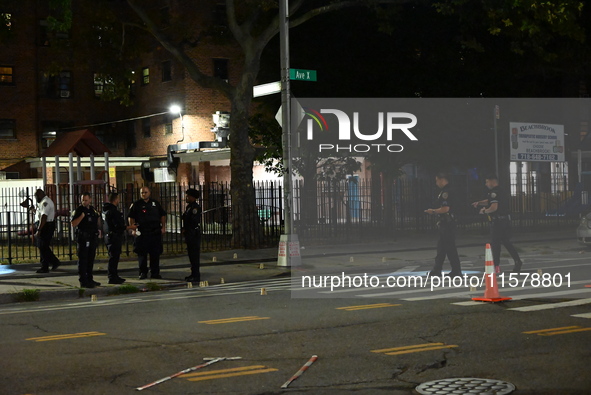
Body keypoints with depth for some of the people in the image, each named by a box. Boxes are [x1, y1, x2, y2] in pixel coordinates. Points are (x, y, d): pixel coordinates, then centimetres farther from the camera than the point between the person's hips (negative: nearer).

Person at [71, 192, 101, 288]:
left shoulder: (93, 210, 13)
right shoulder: (79, 210, -7)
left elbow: (98, 218, 31)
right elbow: (73, 224, -16)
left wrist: (98, 228, 16)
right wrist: (82, 216, -27)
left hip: (93, 238, 7)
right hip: (83, 238, -7)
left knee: (91, 260, 14)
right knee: (83, 260, -7)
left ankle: (89, 279, 22)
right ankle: (83, 281, -6)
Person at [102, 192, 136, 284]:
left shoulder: (106, 210, 14)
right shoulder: (113, 211, -18)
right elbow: (119, 226, -21)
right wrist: (130, 227, -9)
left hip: (109, 237, 10)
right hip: (114, 238, -10)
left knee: (114, 257, 17)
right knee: (114, 257, -6)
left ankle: (114, 276, 24)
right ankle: (112, 278, -4)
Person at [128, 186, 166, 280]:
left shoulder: (155, 203, 12)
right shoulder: (136, 205, 5)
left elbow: (162, 215, 16)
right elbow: (130, 217, 5)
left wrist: (163, 227, 7)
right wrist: (132, 227, -8)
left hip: (155, 232, 2)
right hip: (142, 233, -2)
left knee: (155, 253, 4)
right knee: (142, 254, 0)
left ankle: (155, 273, 12)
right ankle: (143, 273, 8)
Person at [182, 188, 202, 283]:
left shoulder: (195, 207, -14)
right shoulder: (189, 206, 16)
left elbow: (194, 221, -20)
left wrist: (185, 229, -11)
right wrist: (184, 229, 8)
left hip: (194, 235, -10)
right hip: (189, 235, 10)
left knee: (194, 255, -8)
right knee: (192, 255, 14)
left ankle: (196, 276, -6)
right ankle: (194, 274, 21)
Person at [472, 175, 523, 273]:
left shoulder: (494, 193, -14)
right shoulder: (499, 192, 17)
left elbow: (494, 207, -25)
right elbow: (489, 201, 31)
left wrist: (485, 211, -9)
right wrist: (479, 203, 18)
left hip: (498, 221, -9)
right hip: (506, 220, 9)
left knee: (495, 243, -1)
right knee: (506, 242, 13)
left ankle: (496, 266, 2)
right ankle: (518, 262, 8)